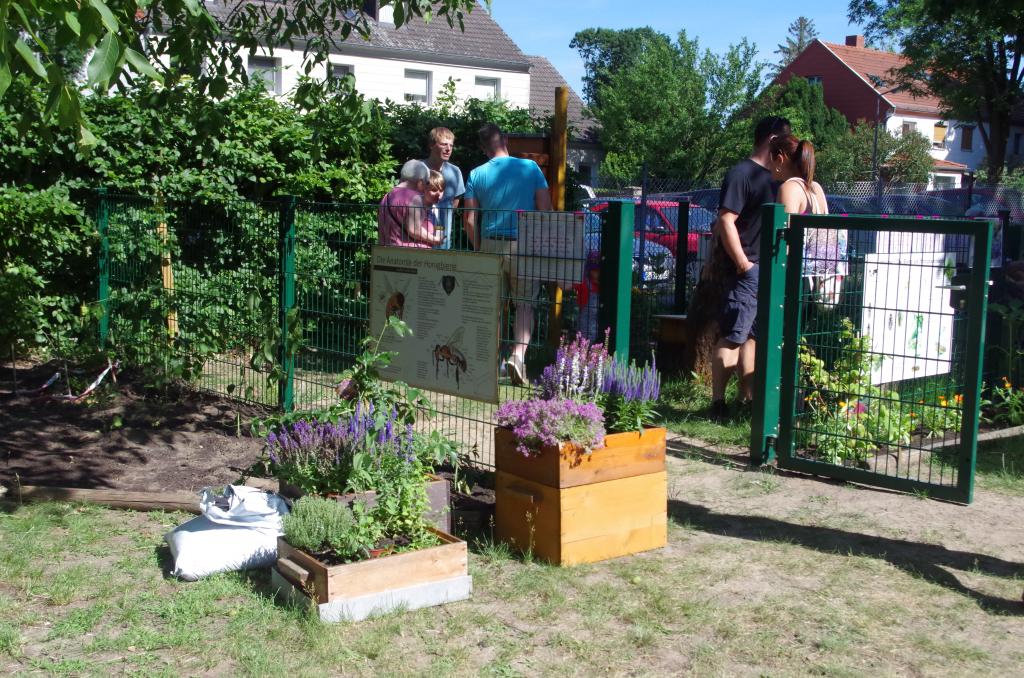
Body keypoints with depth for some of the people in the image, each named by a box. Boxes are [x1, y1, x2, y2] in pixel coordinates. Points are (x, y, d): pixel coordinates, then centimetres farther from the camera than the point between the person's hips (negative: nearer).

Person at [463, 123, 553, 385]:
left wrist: (478, 248, 14)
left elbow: (469, 221, 1)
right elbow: (546, 210, -4)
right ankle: (518, 355, -12)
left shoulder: (476, 175, 1)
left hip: (491, 245, 2)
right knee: (524, 304, 8)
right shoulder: (530, 167, -3)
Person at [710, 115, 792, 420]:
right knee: (732, 338, -8)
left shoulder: (772, 176, 18)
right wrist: (744, 264, -18)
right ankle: (718, 403, -6)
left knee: (753, 335, 13)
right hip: (747, 272, -9)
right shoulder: (741, 174, -10)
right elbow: (725, 221, -17)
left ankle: (748, 398, 20)